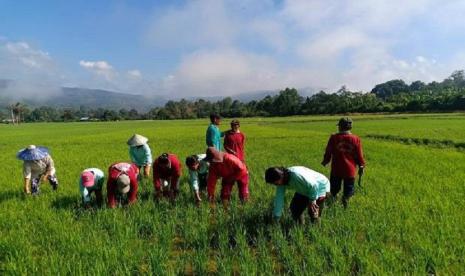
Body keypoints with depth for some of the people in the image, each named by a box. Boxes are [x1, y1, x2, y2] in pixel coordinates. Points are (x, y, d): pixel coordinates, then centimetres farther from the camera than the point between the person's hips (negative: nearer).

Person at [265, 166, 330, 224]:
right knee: (294, 207, 3)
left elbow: (313, 186, -34)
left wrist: (312, 200, -19)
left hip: (320, 186, -7)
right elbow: (279, 198, -11)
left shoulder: (296, 175, -42)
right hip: (304, 190, 7)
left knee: (312, 210, -16)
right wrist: (276, 217, -7)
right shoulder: (281, 181, -16)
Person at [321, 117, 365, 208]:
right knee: (348, 192, 12)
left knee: (334, 189, 18)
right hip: (350, 170, 0)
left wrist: (325, 161, 19)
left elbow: (328, 153, 0)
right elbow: (359, 155, 0)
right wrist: (361, 166, 15)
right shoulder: (356, 139, -5)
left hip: (336, 170, 0)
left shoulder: (334, 138, -8)